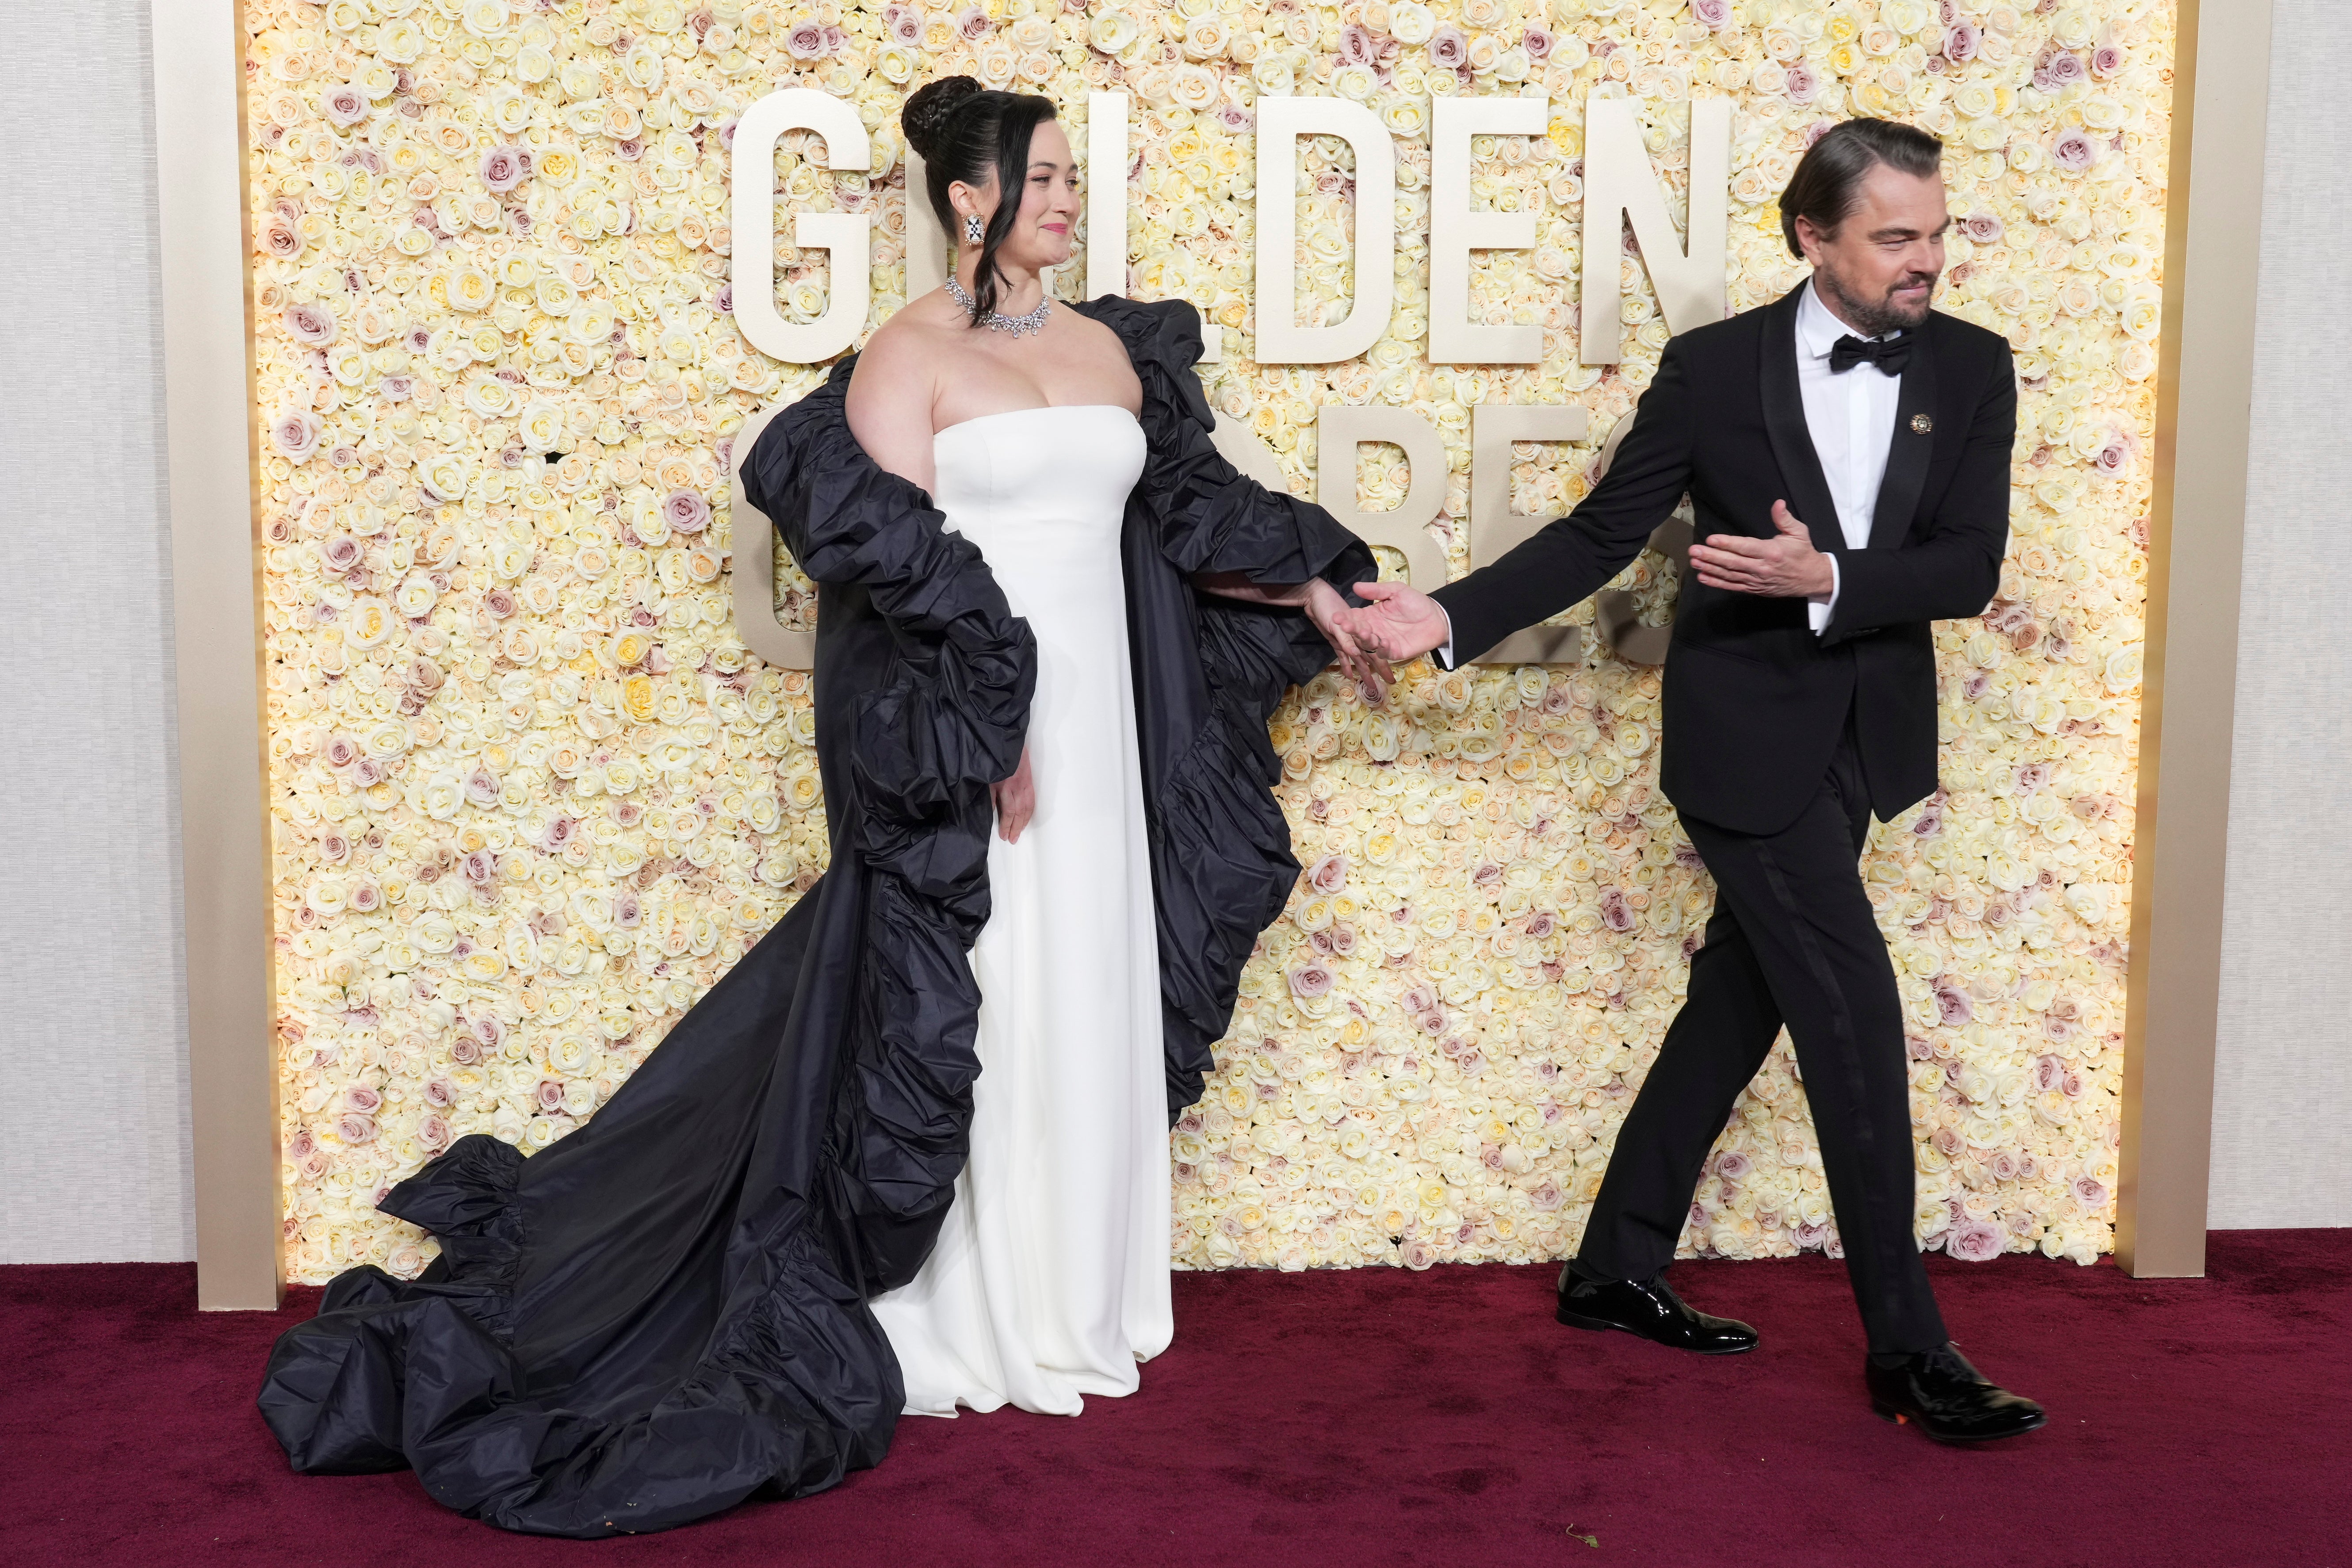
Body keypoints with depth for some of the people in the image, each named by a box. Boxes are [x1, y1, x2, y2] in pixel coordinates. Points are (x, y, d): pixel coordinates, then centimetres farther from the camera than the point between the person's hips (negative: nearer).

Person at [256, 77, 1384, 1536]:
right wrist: (989, 716, -18)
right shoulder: (909, 352, -6)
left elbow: (1191, 502, 21)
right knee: (957, 1006, 2)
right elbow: (885, 553, -13)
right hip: (962, 725, -6)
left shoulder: (1110, 346, 13)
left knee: (1085, 1004, 12)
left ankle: (1066, 1299, 28)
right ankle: (954, 1319, 15)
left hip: (1097, 714, 6)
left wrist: (1309, 586, 18)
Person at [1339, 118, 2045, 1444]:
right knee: (1855, 1017, -7)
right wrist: (1451, 618, -12)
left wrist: (1823, 577, -24)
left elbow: (1971, 567, -8)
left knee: (1742, 1000, 13)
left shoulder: (1972, 369, -1)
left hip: (1865, 737, 5)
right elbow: (1600, 536, -4)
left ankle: (1619, 1268, 28)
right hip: (1747, 734, -5)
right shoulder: (1714, 367, -8)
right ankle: (1909, 1348, 4)